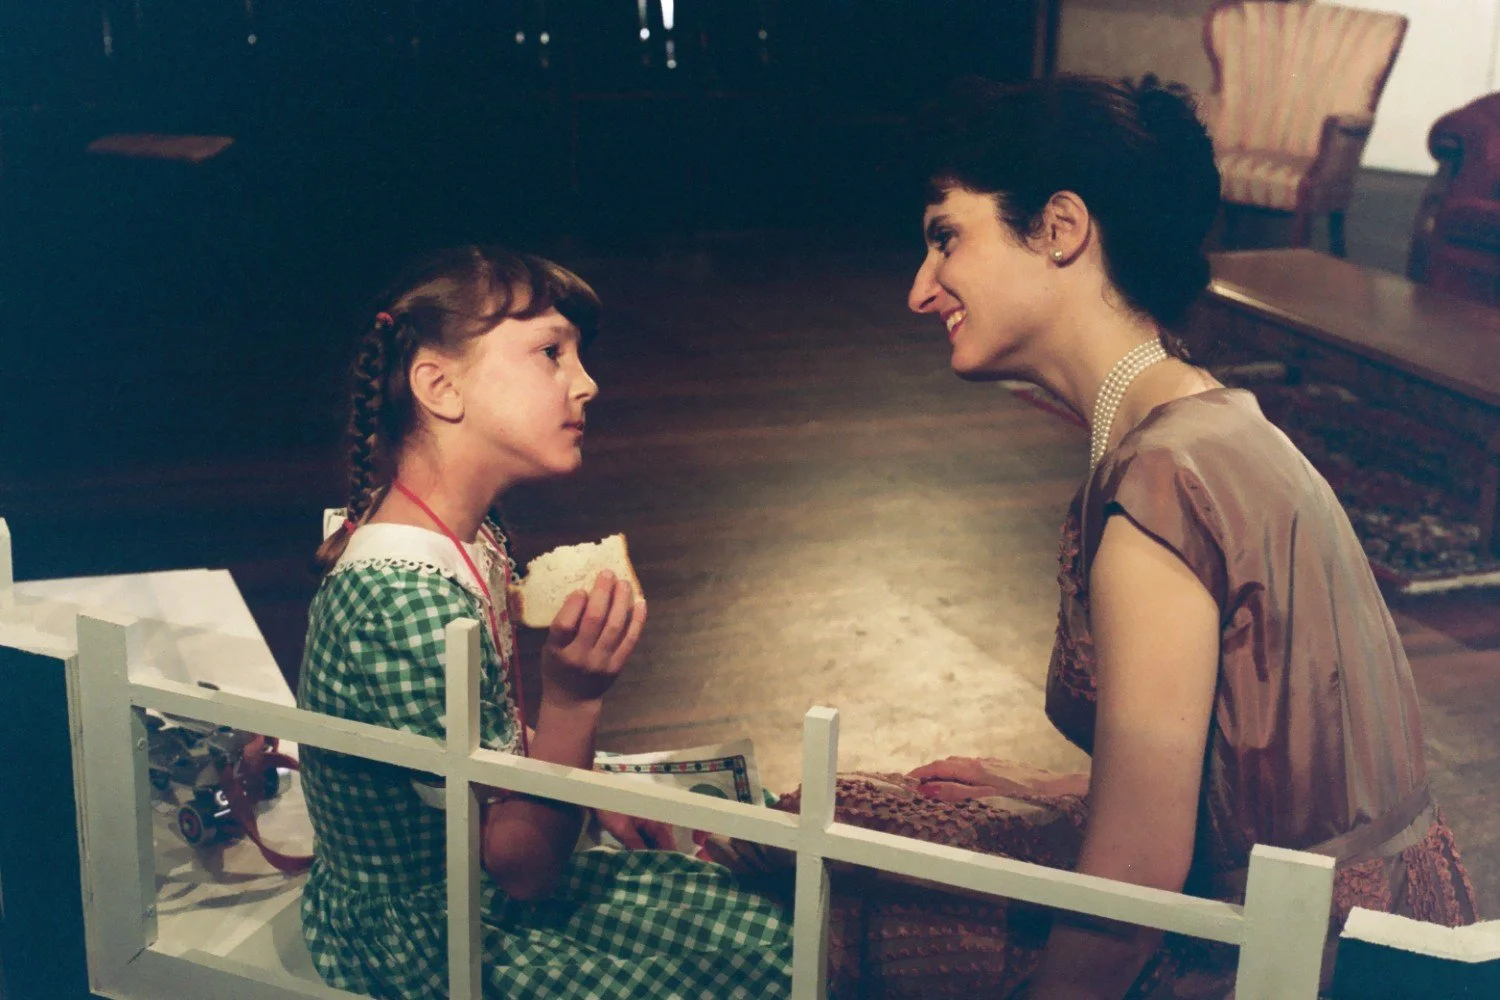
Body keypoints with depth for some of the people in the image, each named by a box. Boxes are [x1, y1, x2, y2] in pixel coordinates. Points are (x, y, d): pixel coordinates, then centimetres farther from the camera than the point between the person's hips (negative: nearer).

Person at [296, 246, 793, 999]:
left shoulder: (472, 541, -2)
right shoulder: (407, 602, -32)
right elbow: (521, 865, -25)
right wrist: (575, 697, -36)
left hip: (490, 901, 9)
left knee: (776, 938, 8)